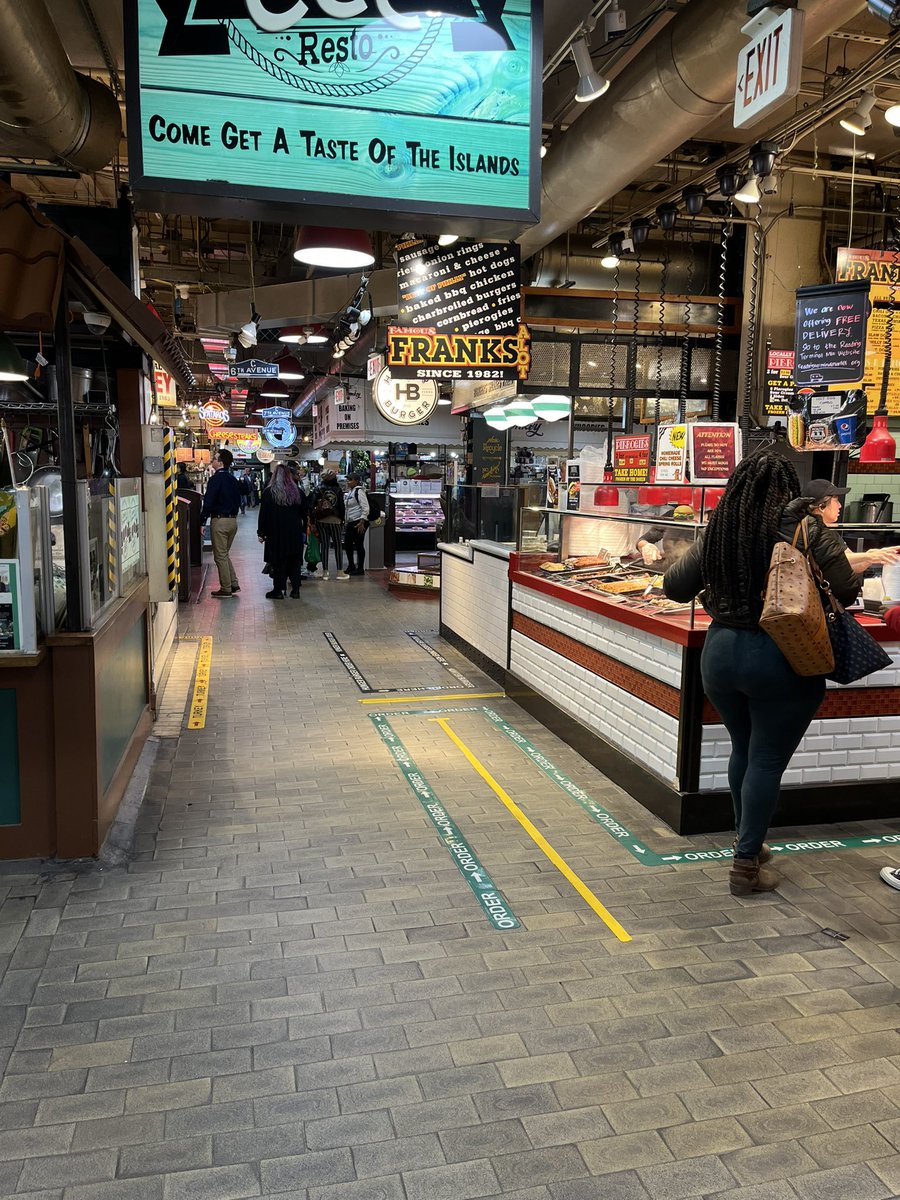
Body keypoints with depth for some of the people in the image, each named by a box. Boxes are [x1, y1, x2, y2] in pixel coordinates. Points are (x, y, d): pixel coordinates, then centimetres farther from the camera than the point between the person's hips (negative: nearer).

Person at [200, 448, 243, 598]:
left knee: (220, 556, -1)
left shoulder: (216, 479, -14)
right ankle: (233, 584, 17)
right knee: (225, 554, 19)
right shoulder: (233, 480, 12)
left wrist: (202, 522, -14)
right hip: (233, 520, 8)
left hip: (219, 520, -8)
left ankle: (225, 589, 2)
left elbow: (208, 502, -17)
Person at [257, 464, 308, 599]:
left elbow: (263, 514, -6)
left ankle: (278, 590, 4)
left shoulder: (269, 492, -6)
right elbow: (304, 513, 12)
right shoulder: (298, 492, 4)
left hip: (276, 533, -3)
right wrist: (302, 528, 22)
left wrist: (261, 532, -1)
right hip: (295, 532, 3)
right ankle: (295, 589, 9)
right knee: (295, 560, 8)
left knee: (278, 561, 2)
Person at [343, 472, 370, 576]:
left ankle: (360, 569, 4)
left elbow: (365, 508, -18)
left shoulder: (359, 491, -12)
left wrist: (362, 522, -22)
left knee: (359, 545, -4)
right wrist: (345, 520, 21)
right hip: (351, 523, 10)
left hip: (359, 523, -10)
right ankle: (351, 566, 25)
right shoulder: (349, 492, 16)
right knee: (347, 544, 12)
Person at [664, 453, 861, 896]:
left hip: (721, 651, 4)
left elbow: (674, 586, 5)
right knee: (767, 761, 6)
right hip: (782, 659, -4)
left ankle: (746, 841, 37)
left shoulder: (716, 531, -1)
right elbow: (847, 593, -7)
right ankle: (746, 865, 12)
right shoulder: (808, 530, -11)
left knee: (743, 750, 22)